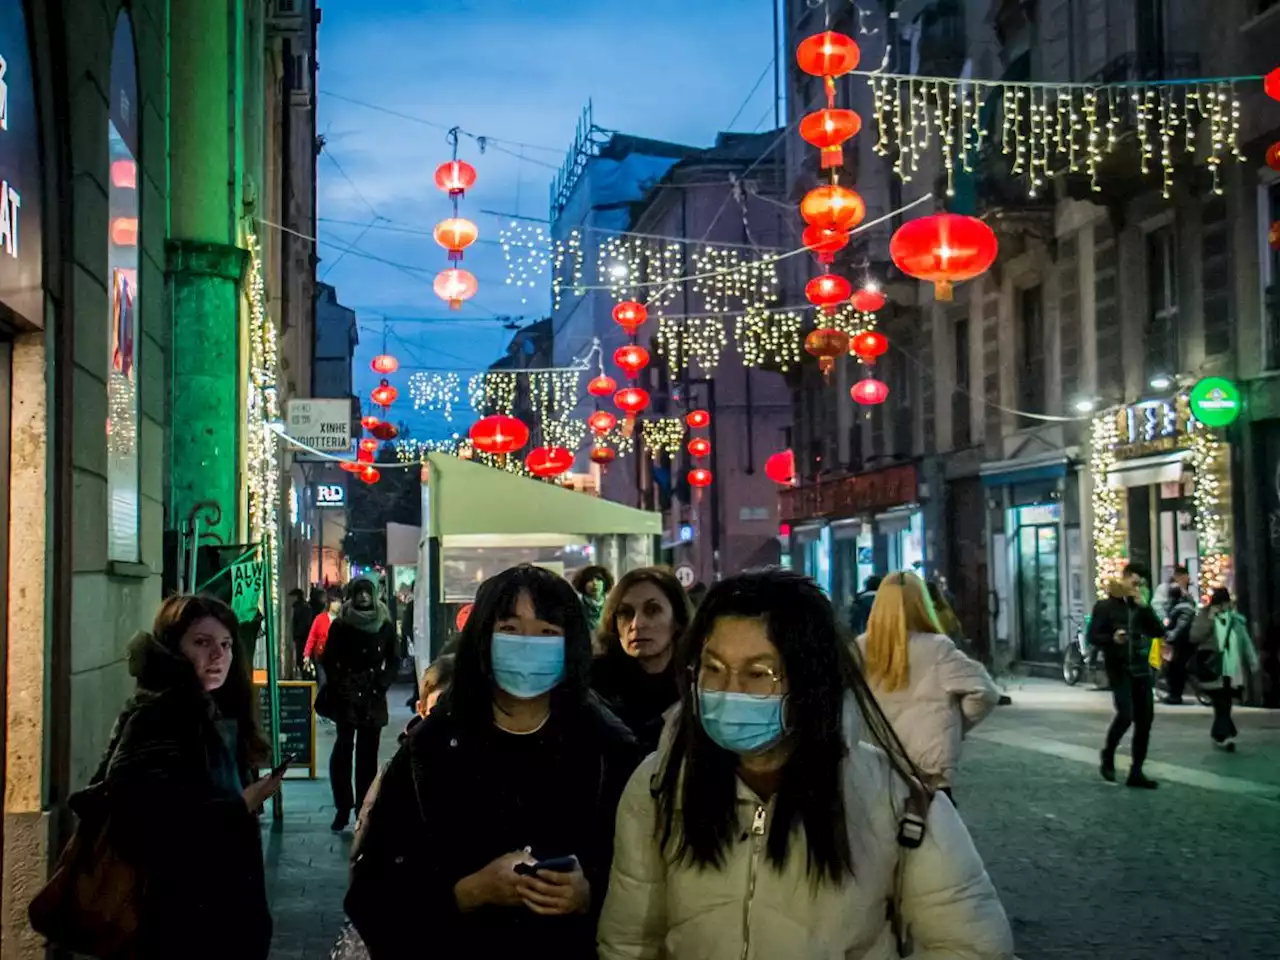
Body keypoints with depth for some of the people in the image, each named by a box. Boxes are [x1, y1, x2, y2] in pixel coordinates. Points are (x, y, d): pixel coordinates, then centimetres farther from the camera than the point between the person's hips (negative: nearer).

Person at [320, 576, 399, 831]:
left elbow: (393, 660, 10)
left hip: (373, 696, 2)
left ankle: (364, 808, 8)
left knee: (368, 753, 3)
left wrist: (382, 684, -3)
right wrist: (338, 686, -7)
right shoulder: (340, 625, 1)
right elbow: (328, 660, 3)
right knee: (344, 746, -11)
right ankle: (343, 807, -5)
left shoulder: (385, 625, 5)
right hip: (346, 695, -2)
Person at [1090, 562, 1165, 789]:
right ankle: (1107, 757, 8)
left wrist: (1144, 607, -7)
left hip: (1141, 669, 5)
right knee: (1125, 715, -17)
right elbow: (1092, 636, -5)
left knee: (1145, 720, 2)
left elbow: (1159, 632, 3)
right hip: (1118, 669, -5)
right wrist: (1112, 638, -24)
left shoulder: (1141, 606, 13)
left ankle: (1136, 771, 10)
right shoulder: (1105, 606, -1)